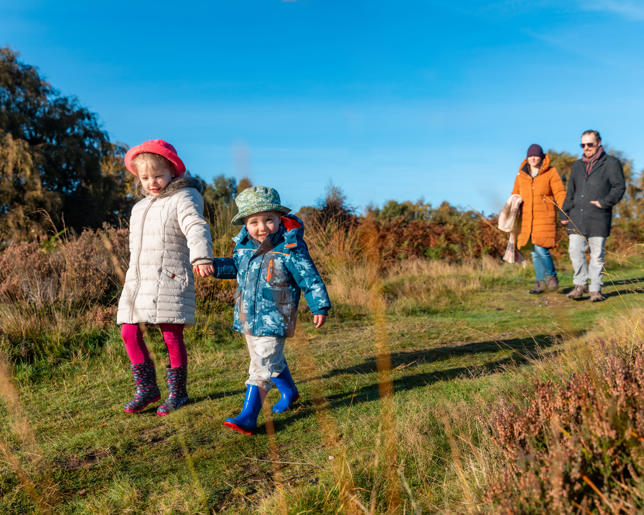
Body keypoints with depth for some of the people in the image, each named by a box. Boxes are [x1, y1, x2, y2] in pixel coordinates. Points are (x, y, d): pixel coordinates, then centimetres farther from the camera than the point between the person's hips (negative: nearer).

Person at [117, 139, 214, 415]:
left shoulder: (182, 198, -6)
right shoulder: (140, 208, 20)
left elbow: (196, 228, -23)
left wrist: (201, 257, -41)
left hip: (169, 280, -7)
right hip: (138, 280, 8)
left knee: (172, 335, -2)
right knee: (130, 332, 4)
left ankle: (178, 392, 14)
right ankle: (147, 388, 19)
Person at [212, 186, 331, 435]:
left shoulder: (290, 250, -17)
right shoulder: (243, 246, 1)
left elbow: (310, 279, -10)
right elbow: (235, 266, 20)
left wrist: (320, 307, -9)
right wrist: (212, 266, 5)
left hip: (273, 320, -7)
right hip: (248, 319, 7)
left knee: (262, 367, -9)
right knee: (273, 361, 23)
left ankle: (248, 417, -3)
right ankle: (289, 392, 47)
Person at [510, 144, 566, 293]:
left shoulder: (551, 173, -1)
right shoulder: (521, 174, 11)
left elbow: (560, 193, -5)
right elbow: (515, 194, 19)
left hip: (545, 218, -4)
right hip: (527, 219, 5)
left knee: (541, 249, -14)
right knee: (535, 252, 8)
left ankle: (551, 276, 10)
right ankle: (541, 283, 16)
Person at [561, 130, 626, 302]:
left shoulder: (611, 163, 5)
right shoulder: (577, 165, 20)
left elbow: (619, 187, -2)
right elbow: (570, 192, 22)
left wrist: (604, 202, -15)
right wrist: (565, 214, 15)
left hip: (598, 217, -4)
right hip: (577, 217, 4)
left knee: (597, 254, -1)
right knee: (575, 250, -4)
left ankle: (595, 289, 7)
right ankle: (581, 283, 10)